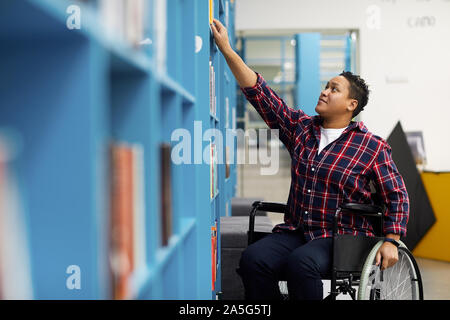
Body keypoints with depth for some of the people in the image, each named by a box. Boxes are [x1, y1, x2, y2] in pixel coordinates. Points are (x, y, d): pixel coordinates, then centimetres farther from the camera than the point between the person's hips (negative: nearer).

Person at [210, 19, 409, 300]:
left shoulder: (373, 147, 1)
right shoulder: (300, 128, 11)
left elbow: (397, 196, 3)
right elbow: (259, 92, 7)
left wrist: (391, 242, -9)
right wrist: (227, 49, 2)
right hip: (295, 233, 4)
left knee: (301, 262, -35)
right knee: (253, 258, -25)